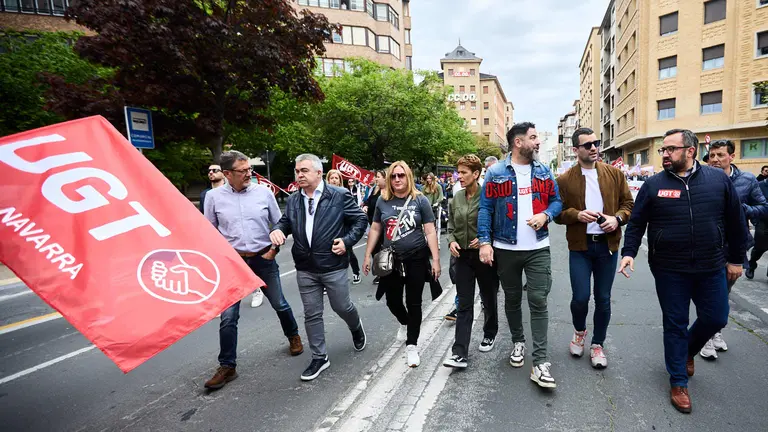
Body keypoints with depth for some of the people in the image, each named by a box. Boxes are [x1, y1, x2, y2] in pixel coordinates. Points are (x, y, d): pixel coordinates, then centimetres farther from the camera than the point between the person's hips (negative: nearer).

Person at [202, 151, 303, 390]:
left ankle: (293, 336, 41)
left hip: (264, 259, 0)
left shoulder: (264, 192, -4)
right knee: (228, 317, 2)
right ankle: (227, 366, 18)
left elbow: (279, 224, 4)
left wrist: (274, 249, -3)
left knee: (280, 304, 14)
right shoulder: (213, 197, -4)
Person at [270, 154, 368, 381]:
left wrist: (347, 241, -13)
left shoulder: (339, 195, -7)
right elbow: (285, 222, 13)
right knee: (312, 314, 9)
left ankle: (356, 328, 46)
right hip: (305, 269, 4)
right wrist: (277, 231, -10)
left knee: (342, 307, 12)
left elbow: (360, 219, -2)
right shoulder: (293, 200, 5)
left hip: (333, 265, -4)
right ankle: (319, 357, 26)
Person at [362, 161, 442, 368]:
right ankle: (405, 323, 47)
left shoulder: (420, 200, -5)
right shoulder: (383, 201, 1)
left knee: (413, 303, 6)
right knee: (392, 301, 14)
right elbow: (375, 229, 8)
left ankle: (411, 345, 21)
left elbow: (430, 231, -5)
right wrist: (367, 255, 5)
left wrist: (436, 259, -9)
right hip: (390, 261, 3)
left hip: (416, 260, -2)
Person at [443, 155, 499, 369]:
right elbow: (451, 226, 11)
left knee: (489, 299, 17)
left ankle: (490, 334, 42)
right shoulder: (457, 197, 4)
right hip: (463, 256, 4)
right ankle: (459, 353, 3)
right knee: (464, 305, 3)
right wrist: (451, 241, -7)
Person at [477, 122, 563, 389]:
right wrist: (485, 242, -12)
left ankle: (540, 363, 2)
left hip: (538, 249, 1)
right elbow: (485, 209, -4)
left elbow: (557, 201, 11)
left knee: (539, 302, -3)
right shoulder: (495, 173, -3)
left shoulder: (544, 172, 7)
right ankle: (518, 342, 36)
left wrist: (546, 215, -12)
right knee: (512, 299, 14)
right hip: (506, 249, -1)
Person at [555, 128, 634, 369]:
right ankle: (579, 331, 29)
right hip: (580, 247, -2)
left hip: (607, 245, 2)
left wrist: (617, 219, -12)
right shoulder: (565, 180, -2)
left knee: (603, 299, 9)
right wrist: (577, 215, -19)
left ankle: (597, 345, 28)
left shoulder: (614, 174, 5)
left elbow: (628, 204, 8)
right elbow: (558, 213, 0)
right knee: (580, 297, -4)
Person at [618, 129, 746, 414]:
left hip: (711, 268, 2)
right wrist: (629, 252, -12)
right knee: (675, 325, 7)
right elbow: (636, 223, -1)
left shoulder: (718, 179, 0)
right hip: (669, 271, -2)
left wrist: (736, 259, 7)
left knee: (715, 318, 12)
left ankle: (688, 351, 44)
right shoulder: (653, 185, -3)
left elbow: (735, 222, 6)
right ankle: (678, 382, 23)